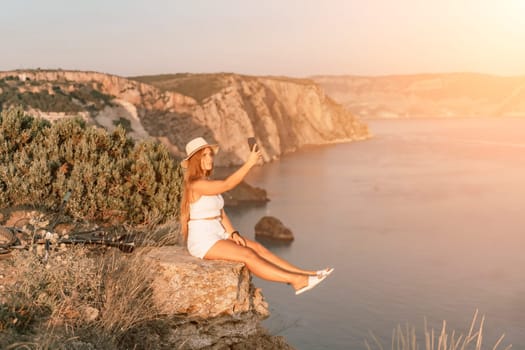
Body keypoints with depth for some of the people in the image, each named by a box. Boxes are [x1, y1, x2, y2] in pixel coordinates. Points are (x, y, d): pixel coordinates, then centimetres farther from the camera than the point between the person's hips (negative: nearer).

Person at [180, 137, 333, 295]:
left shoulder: (208, 182, 13)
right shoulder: (195, 184, -18)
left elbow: (220, 213, 13)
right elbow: (227, 184, -29)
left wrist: (233, 234, -2)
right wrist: (249, 163, -33)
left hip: (218, 236, 9)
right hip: (203, 242, -9)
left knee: (257, 248, -7)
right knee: (248, 255, -22)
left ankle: (305, 274, -14)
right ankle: (296, 280, -25)